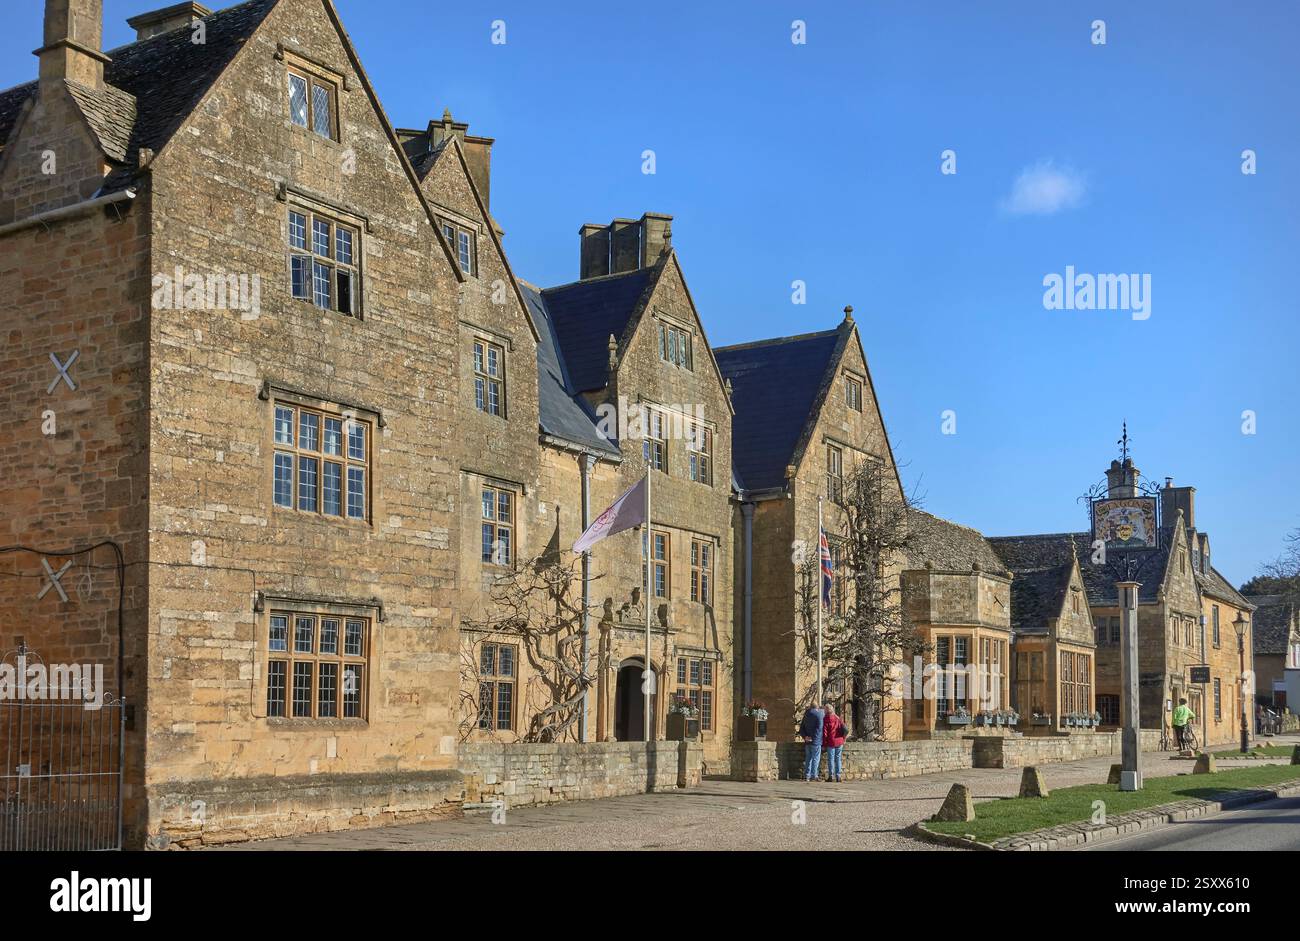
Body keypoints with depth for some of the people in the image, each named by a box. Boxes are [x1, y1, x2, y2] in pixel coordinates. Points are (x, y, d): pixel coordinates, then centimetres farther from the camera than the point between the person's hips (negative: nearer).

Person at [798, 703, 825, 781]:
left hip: (808, 740, 6)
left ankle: (807, 775, 9)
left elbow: (801, 728, 7)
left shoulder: (806, 715, 11)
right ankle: (814, 776, -6)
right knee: (816, 758, -2)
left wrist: (804, 736, -2)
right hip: (816, 740, -6)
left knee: (808, 758, 11)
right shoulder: (820, 714, -8)